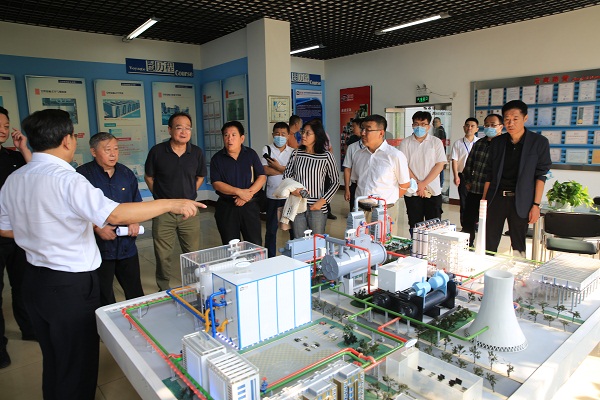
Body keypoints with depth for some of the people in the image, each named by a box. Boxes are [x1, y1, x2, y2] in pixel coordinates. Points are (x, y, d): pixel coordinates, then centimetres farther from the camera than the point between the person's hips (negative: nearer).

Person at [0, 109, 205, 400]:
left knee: (52, 361, 25)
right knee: (77, 365, 10)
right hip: (71, 286, -8)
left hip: (34, 278, 8)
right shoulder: (66, 179, -23)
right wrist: (171, 204, -27)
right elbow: (115, 215, -33)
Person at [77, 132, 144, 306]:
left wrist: (135, 221, -1)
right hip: (99, 246, -4)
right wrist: (97, 227, -18)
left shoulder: (126, 174, 8)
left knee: (135, 292, 14)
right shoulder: (83, 174, -8)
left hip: (127, 245, 4)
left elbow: (136, 203, 16)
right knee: (103, 297, 11)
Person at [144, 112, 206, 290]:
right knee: (163, 256, 6)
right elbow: (149, 177, 8)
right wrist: (160, 196, 3)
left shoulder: (196, 152, 0)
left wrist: (189, 194, 8)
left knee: (193, 254, 11)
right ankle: (164, 291, 25)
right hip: (163, 212, -1)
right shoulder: (157, 151, -5)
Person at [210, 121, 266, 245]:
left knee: (255, 244, 0)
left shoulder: (251, 154, 4)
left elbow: (262, 177, -1)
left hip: (250, 206, 0)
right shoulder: (217, 159, 2)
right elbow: (216, 183, -6)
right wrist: (239, 191, -18)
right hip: (226, 207, 0)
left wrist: (248, 194, -15)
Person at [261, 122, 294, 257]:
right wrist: (286, 169, -9)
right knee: (271, 228, 9)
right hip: (273, 195, -1)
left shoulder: (292, 152, 3)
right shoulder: (267, 149, 1)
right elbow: (266, 170, -11)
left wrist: (278, 167, -13)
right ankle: (270, 257, 22)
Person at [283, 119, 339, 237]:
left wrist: (322, 201, -9)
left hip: (317, 208, -2)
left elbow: (335, 182, -1)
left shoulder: (326, 156, -6)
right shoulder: (296, 153, 1)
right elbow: (287, 175, 11)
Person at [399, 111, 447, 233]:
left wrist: (423, 183, -11)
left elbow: (440, 165, -3)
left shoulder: (436, 142, 4)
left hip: (433, 191, 0)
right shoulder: (405, 143, 5)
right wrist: (417, 184, -10)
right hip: (412, 192, 1)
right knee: (414, 226, 7)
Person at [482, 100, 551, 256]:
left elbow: (541, 175, -3)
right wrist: (484, 201, 7)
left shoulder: (539, 142, -2)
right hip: (496, 198, 3)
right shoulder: (497, 142, 7)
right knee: (488, 244, 3)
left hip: (520, 200, -2)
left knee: (518, 247, 7)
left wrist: (536, 204, -7)